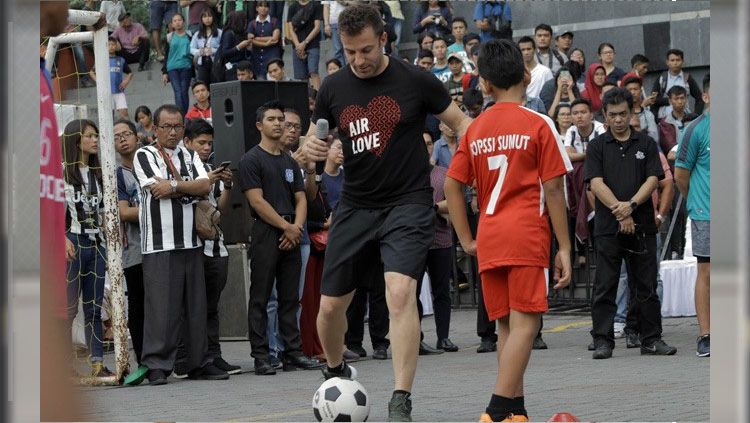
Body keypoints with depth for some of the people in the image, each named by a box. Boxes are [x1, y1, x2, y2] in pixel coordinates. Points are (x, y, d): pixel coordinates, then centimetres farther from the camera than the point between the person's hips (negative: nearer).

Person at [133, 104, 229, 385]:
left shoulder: (190, 156, 16)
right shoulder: (144, 156, 1)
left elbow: (205, 187, 0)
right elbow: (172, 188, -13)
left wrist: (173, 186, -10)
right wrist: (191, 186, -3)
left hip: (191, 242, 5)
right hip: (159, 245, -5)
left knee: (196, 306, 7)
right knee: (161, 307, -8)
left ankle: (199, 363, 13)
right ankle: (157, 366, -4)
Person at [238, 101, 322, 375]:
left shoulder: (290, 162, 19)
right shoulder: (251, 160, -2)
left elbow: (301, 199, 15)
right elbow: (257, 200, -10)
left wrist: (297, 227, -3)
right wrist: (286, 227, -11)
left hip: (291, 236, 6)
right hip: (265, 234, -6)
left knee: (290, 298, 7)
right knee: (260, 299, -4)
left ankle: (293, 352, 10)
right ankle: (261, 357, -4)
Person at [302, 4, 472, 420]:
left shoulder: (414, 80, -6)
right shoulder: (334, 88, 3)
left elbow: (460, 122, 3)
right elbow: (314, 137, 15)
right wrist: (311, 147, -9)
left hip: (408, 203, -4)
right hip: (355, 206, 4)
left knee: (400, 292, -24)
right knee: (330, 306, 6)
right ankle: (335, 371, 37)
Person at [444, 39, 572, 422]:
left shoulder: (475, 129, 10)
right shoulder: (538, 124, -3)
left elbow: (452, 185, 8)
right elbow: (553, 191, -5)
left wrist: (467, 240, 13)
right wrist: (564, 247, -1)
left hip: (489, 238, 5)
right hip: (528, 235, -5)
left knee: (508, 325, 12)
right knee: (524, 324, -8)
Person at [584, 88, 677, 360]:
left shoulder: (646, 144, 10)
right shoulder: (597, 146, 5)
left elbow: (653, 179, 0)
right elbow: (596, 183, -5)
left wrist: (631, 204, -15)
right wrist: (619, 210, -15)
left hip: (642, 225, 1)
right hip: (608, 226, -1)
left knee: (646, 286, 5)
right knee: (605, 286, 0)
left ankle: (651, 340, 11)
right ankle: (603, 340, 5)